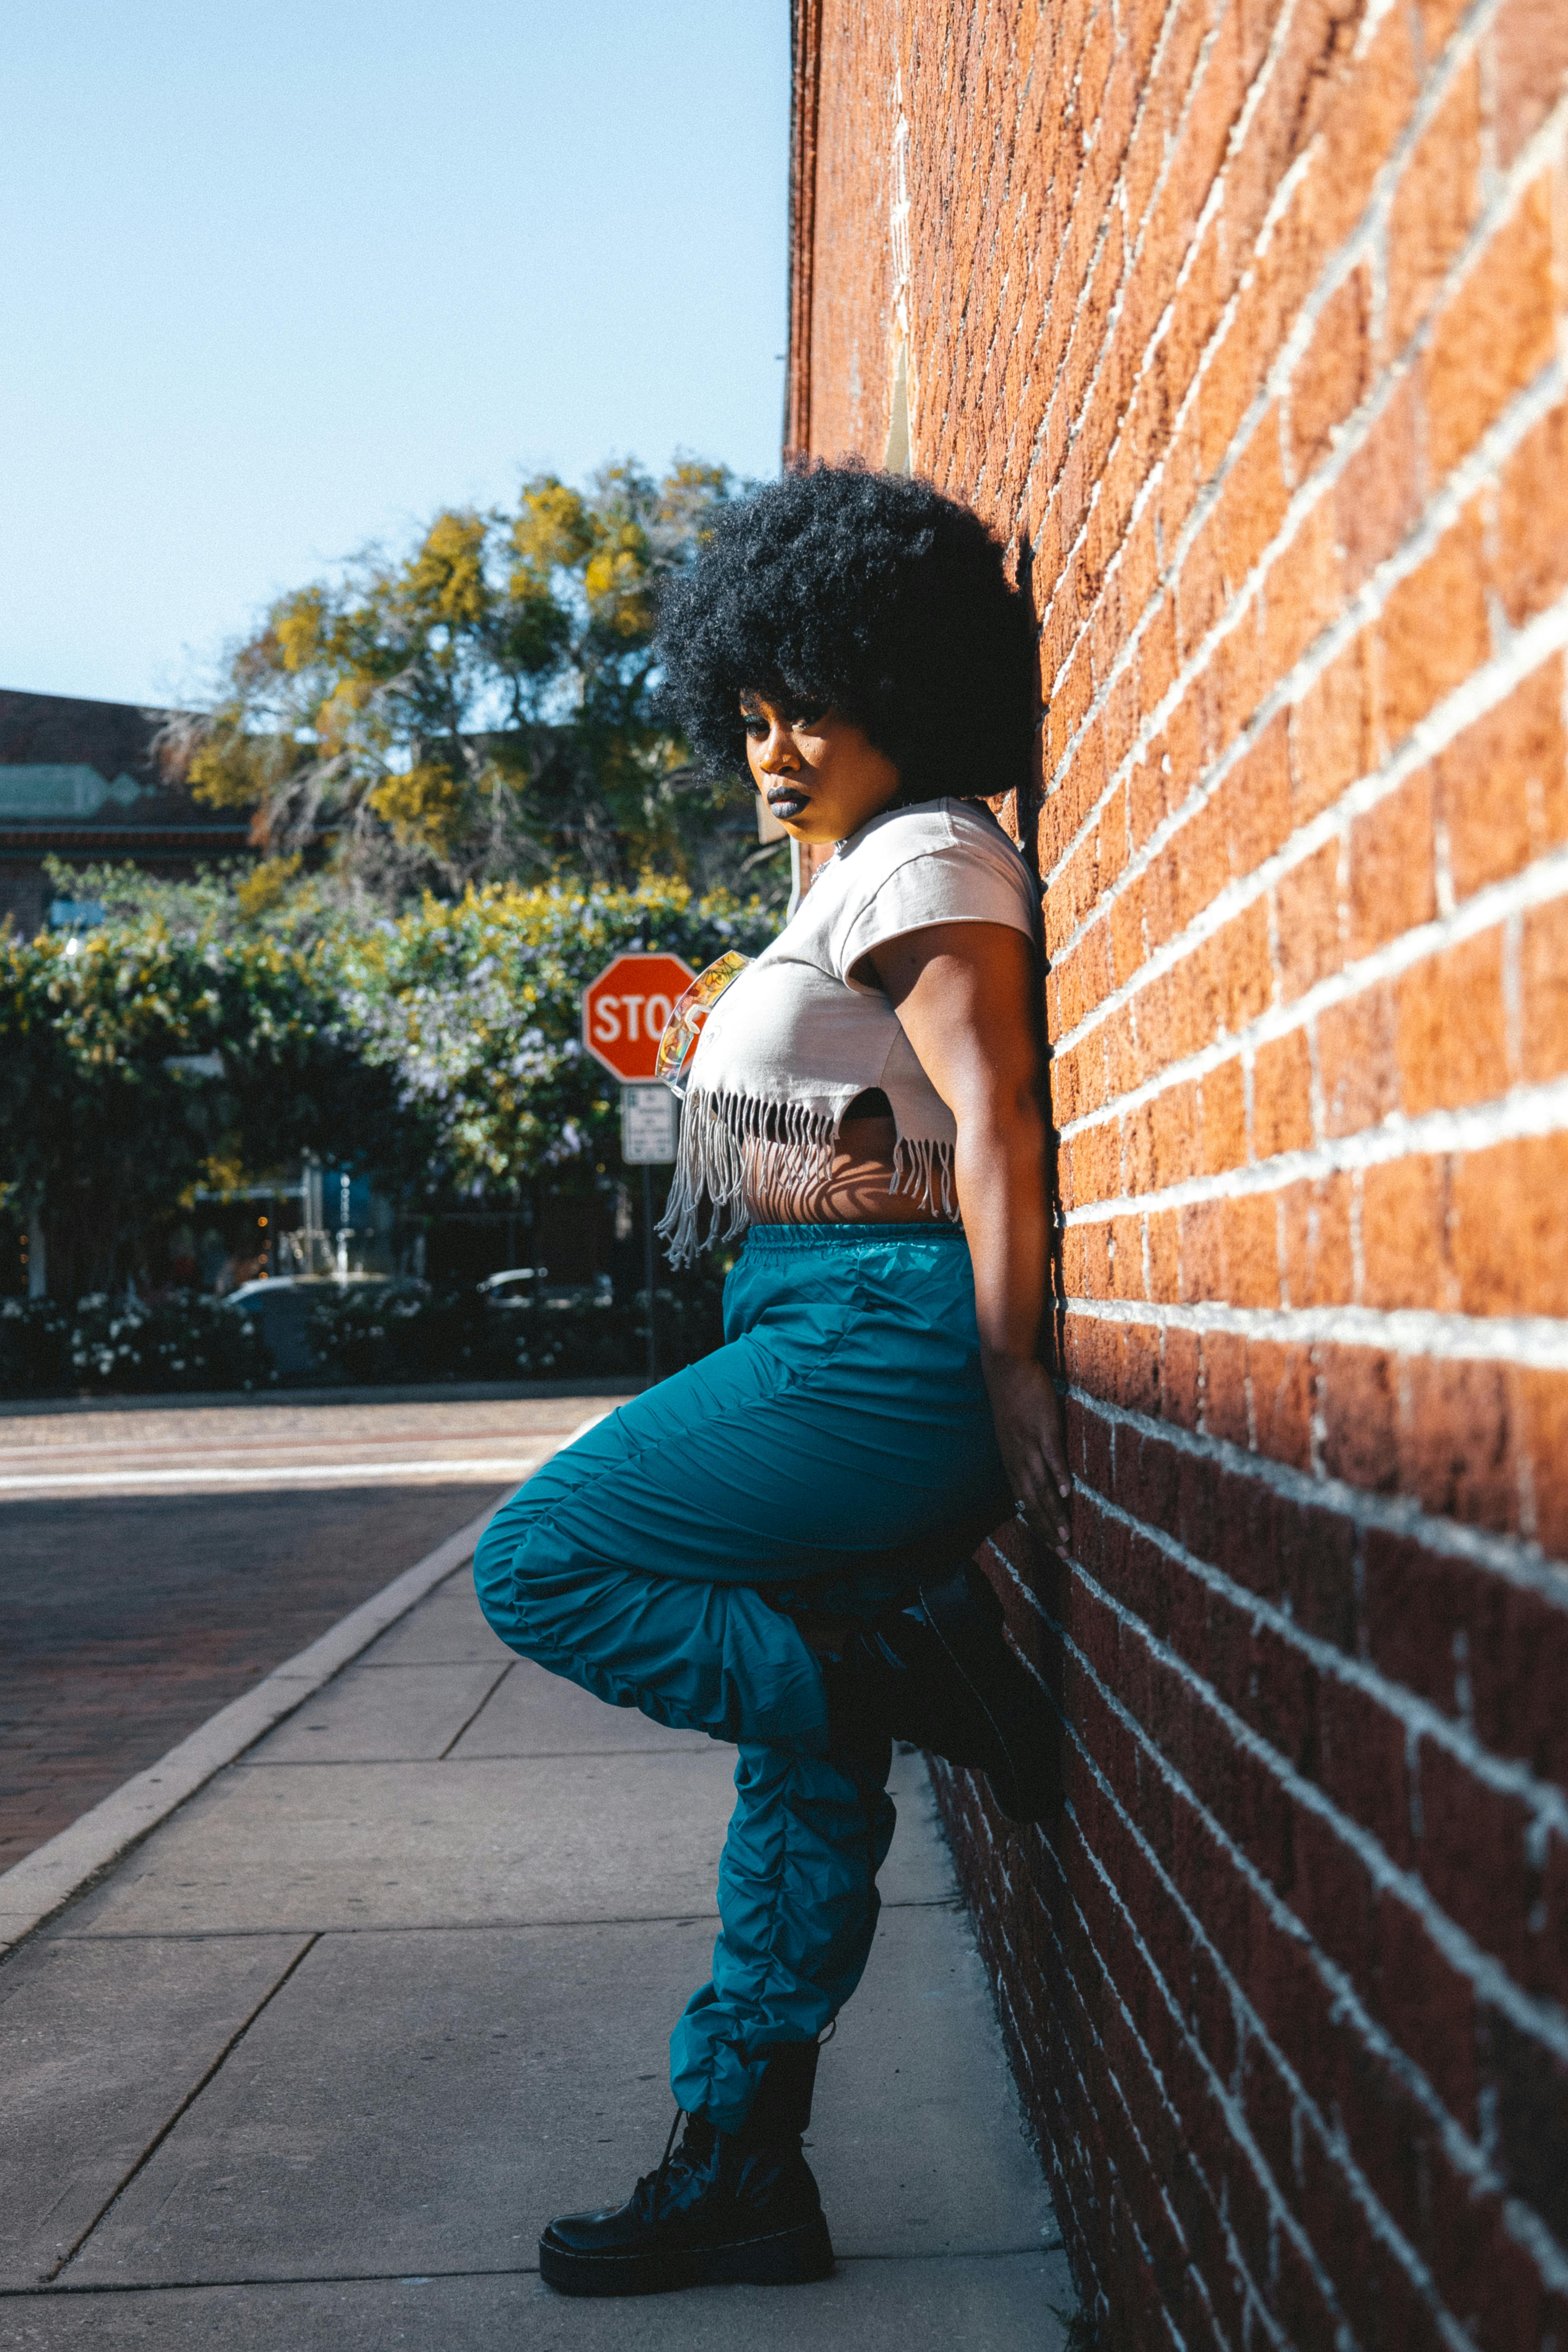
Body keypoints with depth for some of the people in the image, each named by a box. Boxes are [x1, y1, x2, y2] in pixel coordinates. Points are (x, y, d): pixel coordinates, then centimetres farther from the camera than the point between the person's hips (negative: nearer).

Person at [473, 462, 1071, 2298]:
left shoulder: (922, 859, -8)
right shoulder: (863, 878, 22)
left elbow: (993, 1117, -19)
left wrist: (1008, 1378, -24)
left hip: (879, 1339, -10)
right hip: (833, 1342, 10)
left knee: (544, 1565, -11)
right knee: (802, 1769, 8)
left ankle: (916, 1676, -9)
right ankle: (739, 2170, 13)